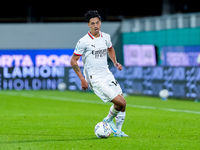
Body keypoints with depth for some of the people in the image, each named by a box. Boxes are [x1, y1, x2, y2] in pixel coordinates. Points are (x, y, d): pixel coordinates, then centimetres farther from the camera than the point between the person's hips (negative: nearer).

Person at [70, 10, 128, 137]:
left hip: (107, 75, 7)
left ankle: (117, 131, 21)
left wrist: (115, 62, 11)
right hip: (95, 80, -7)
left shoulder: (106, 37, 5)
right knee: (121, 102, -15)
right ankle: (108, 120, 12)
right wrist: (82, 79, -14)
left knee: (122, 104, 4)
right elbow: (73, 61, -8)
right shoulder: (84, 42, -14)